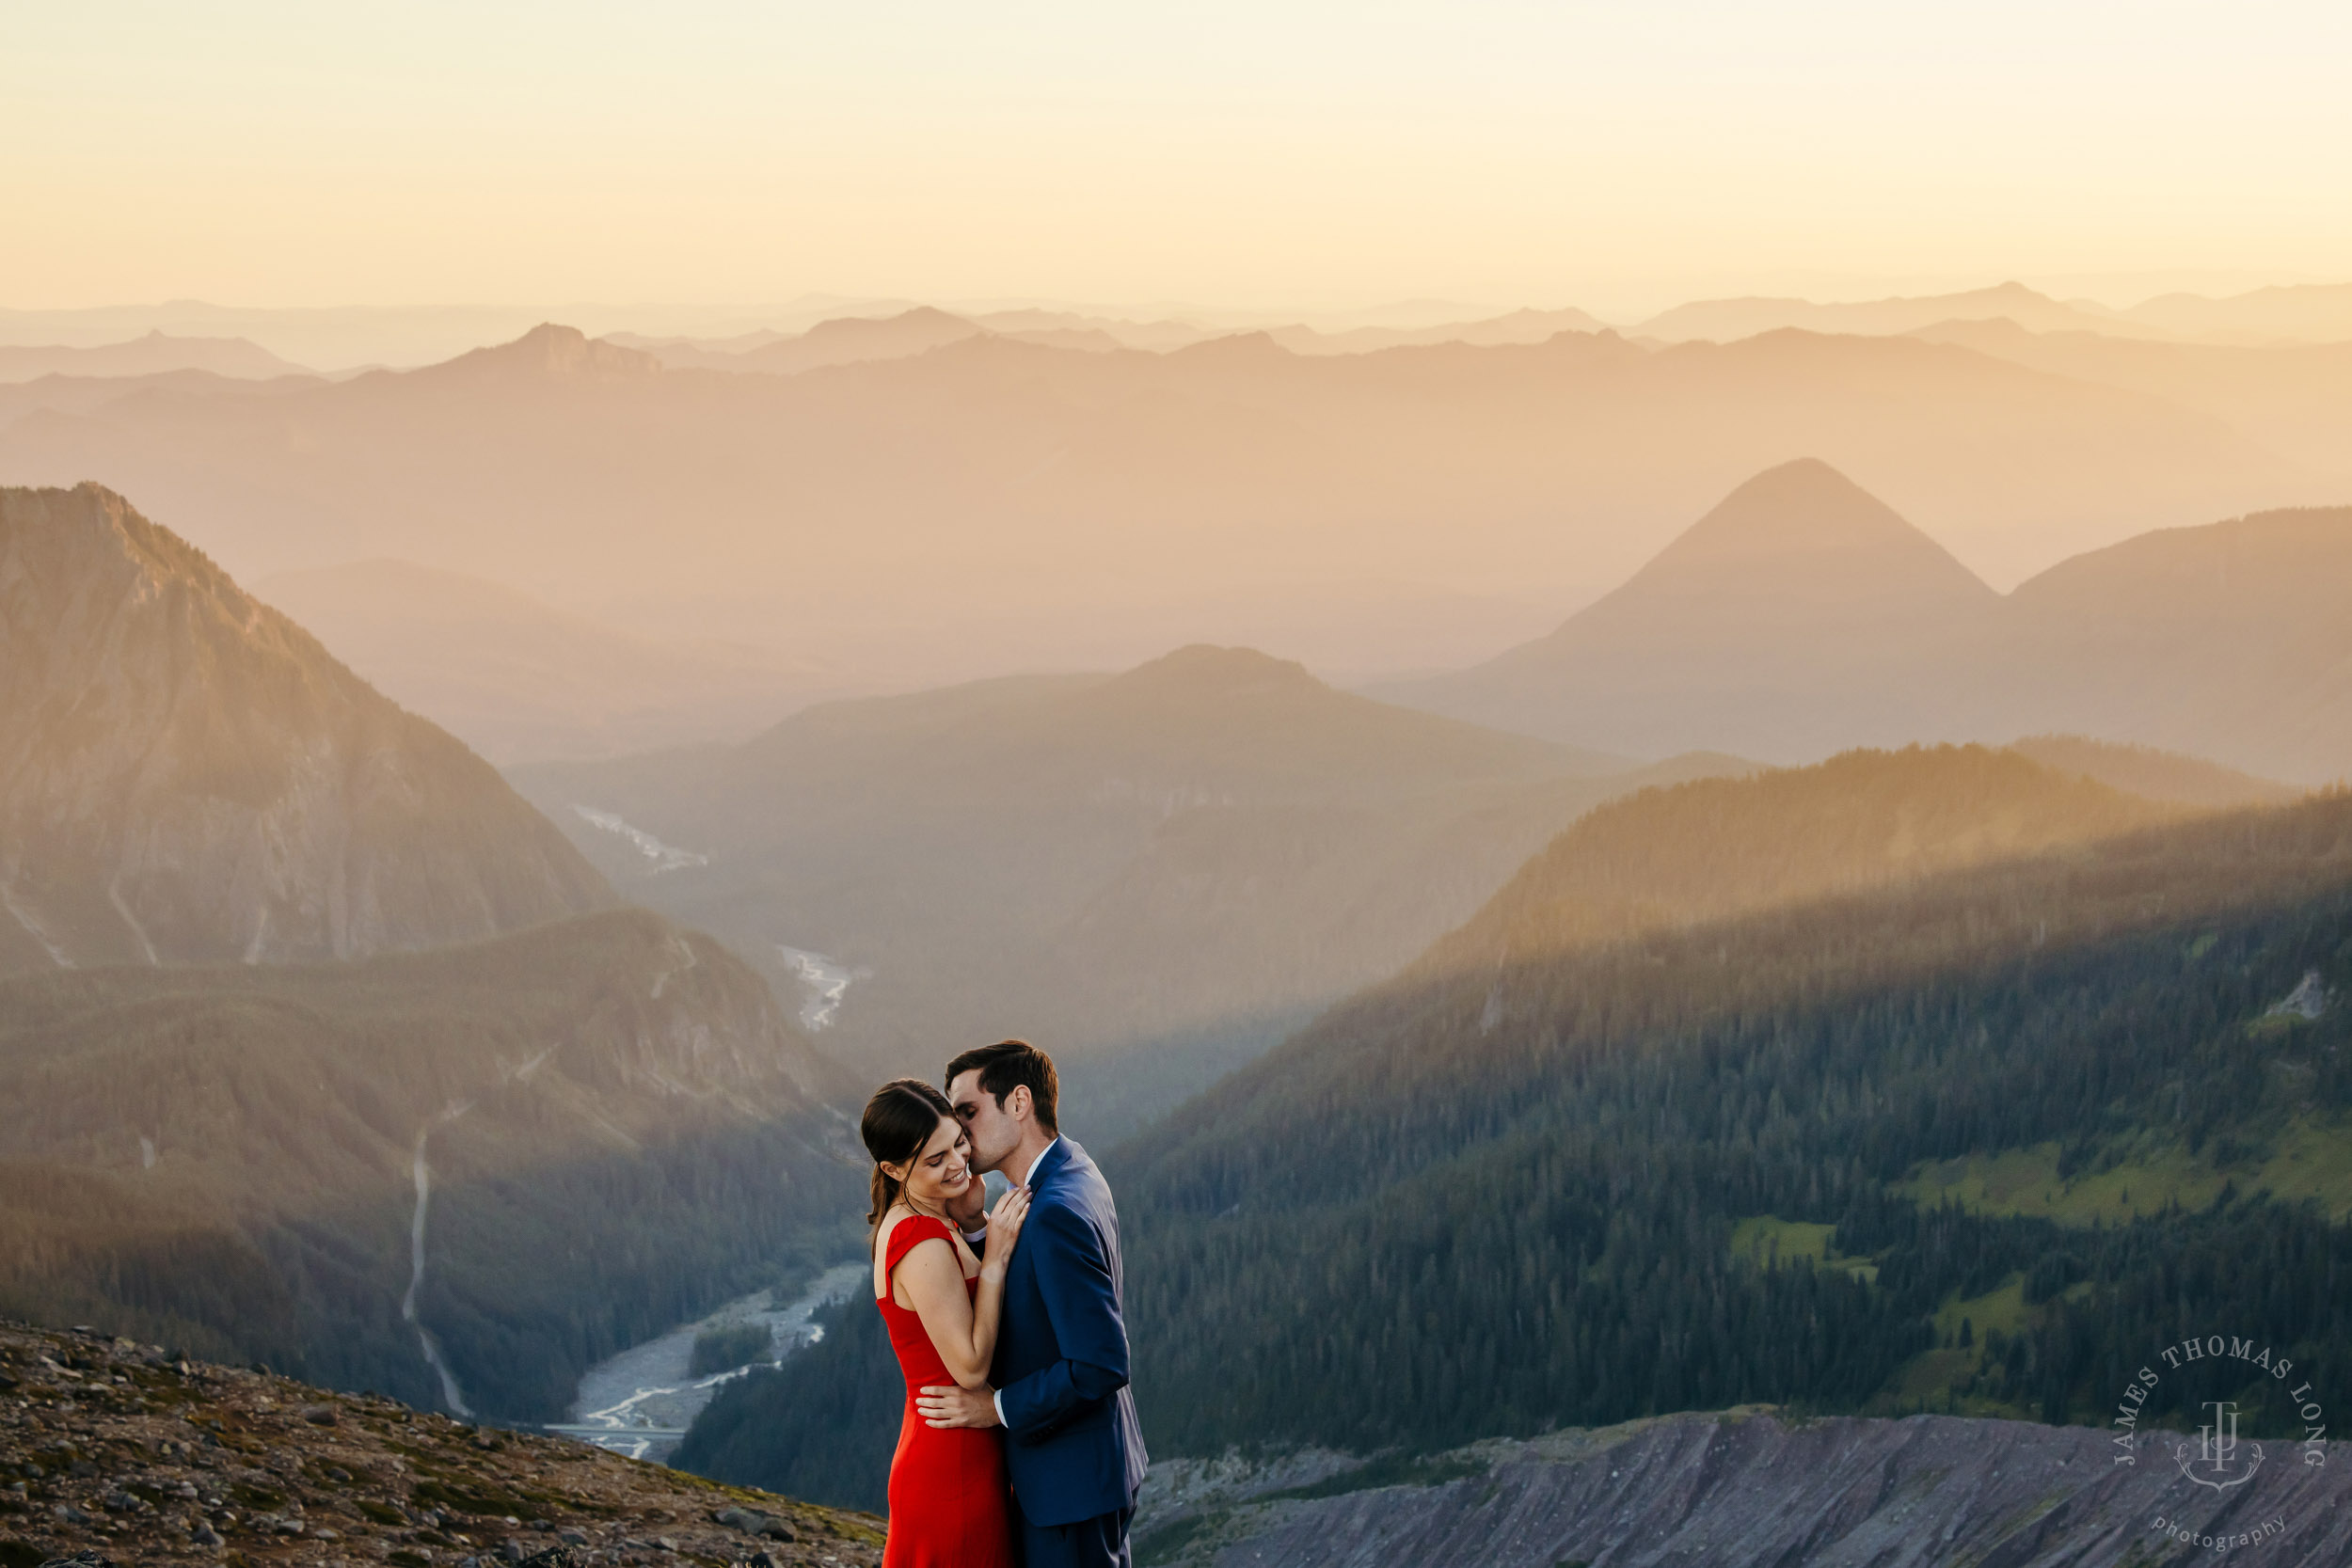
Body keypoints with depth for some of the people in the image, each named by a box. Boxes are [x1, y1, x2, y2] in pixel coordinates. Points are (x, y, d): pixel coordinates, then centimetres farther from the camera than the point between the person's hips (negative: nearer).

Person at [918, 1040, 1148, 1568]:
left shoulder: (1057, 1213, -27)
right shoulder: (1074, 1172, 4)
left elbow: (1100, 1364, -29)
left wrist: (999, 1407, -18)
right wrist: (978, 1226, -6)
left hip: (1069, 1481, -10)